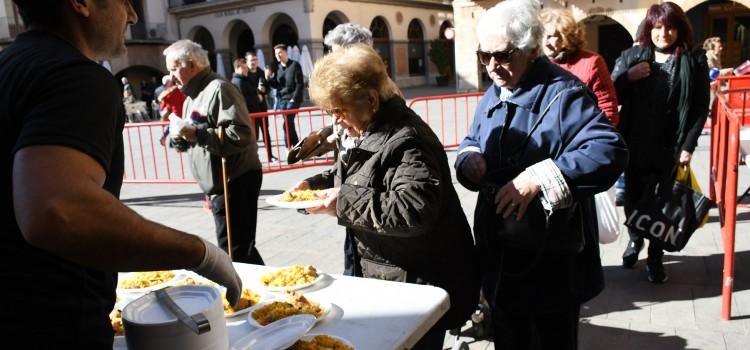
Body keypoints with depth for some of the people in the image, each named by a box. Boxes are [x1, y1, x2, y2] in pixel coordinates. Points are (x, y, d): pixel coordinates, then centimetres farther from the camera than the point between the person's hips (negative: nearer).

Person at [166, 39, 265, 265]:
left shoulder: (218, 89, -14)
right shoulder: (193, 95, 18)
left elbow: (240, 135, -25)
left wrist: (197, 134, -27)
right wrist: (180, 137, 3)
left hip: (235, 182, -10)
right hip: (219, 185, 10)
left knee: (234, 251, -6)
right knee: (241, 249, 17)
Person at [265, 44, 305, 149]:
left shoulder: (295, 65, -5)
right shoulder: (277, 68, 11)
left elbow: (300, 84, -9)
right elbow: (276, 85, 13)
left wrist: (294, 98, -14)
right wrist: (269, 78, -5)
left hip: (293, 99, -6)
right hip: (282, 99, 6)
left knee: (287, 124, -13)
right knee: (289, 124, 8)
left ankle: (289, 148, -7)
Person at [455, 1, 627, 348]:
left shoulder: (562, 93, -16)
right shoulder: (493, 95, 9)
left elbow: (609, 151, -28)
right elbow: (471, 143, 17)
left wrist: (539, 177, -34)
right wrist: (469, 160, -7)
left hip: (552, 261, -7)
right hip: (499, 255, 7)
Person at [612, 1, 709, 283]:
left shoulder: (694, 60, 1)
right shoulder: (631, 57, 4)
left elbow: (701, 108, -1)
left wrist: (688, 146, -8)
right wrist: (628, 77, -15)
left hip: (671, 147, -1)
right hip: (635, 145, 1)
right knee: (633, 198, 10)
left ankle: (655, 258, 20)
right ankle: (635, 240, 36)